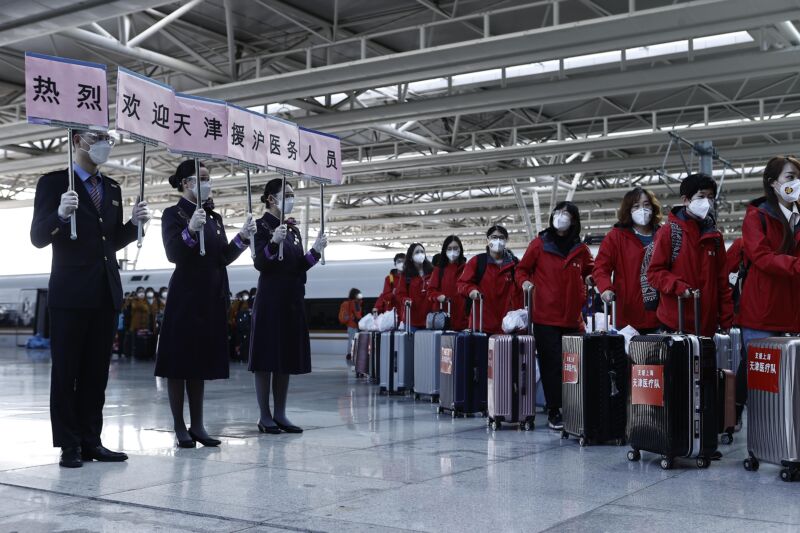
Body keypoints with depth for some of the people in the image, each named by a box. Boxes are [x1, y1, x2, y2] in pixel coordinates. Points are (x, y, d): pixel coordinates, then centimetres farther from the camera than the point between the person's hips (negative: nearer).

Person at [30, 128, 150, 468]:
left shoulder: (112, 189, 14)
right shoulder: (54, 182, -2)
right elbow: (38, 238, -7)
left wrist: (134, 223, -1)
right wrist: (60, 215, -26)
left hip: (106, 294, 6)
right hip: (71, 293, -6)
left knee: (96, 372, 9)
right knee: (65, 372, 1)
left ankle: (91, 440, 15)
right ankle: (69, 446, 6)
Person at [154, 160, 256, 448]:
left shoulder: (214, 217, 15)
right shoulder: (173, 214, -3)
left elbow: (224, 257, 12)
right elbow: (173, 253, -15)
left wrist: (243, 237, -3)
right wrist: (190, 230, -30)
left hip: (211, 298, 6)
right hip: (184, 296, -6)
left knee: (201, 361, 9)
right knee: (179, 360, -2)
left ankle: (197, 425, 14)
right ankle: (179, 427, 5)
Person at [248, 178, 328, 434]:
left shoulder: (294, 229, 15)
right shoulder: (262, 226, -5)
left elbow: (299, 267, 14)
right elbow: (260, 263, -14)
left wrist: (315, 251, -1)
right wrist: (274, 243, -28)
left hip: (292, 300, 7)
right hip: (270, 300, -7)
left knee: (287, 358, 8)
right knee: (267, 357, -3)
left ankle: (280, 413, 14)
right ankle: (265, 416, 3)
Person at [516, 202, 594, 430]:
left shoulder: (581, 249, 10)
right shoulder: (539, 244, 3)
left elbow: (591, 271, 24)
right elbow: (522, 269, 10)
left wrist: (589, 280, 4)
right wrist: (525, 282, -9)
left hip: (572, 317, 2)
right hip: (546, 317, -2)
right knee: (551, 365, -2)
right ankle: (553, 411, 6)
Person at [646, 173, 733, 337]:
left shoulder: (715, 236, 13)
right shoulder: (670, 231, -2)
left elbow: (722, 281, 14)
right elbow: (654, 272, -5)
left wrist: (727, 321, 9)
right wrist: (680, 287, -21)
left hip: (708, 325, 5)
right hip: (675, 324, -5)